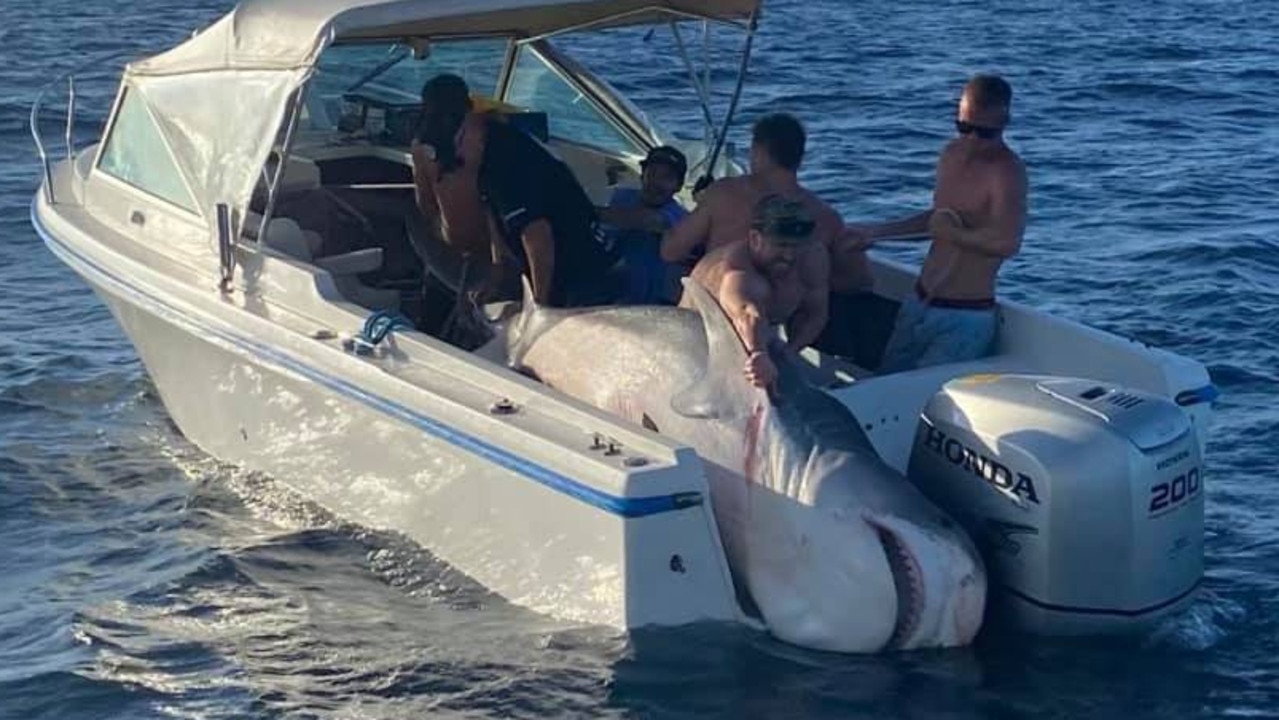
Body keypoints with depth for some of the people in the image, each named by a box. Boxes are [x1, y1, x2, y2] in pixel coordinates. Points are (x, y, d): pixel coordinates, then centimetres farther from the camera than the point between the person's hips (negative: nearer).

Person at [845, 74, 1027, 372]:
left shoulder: (1006, 171, -16)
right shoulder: (952, 154, 10)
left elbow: (1006, 243, -32)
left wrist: (952, 233, -17)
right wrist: (874, 233, 28)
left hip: (964, 318, -8)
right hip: (919, 305, 8)